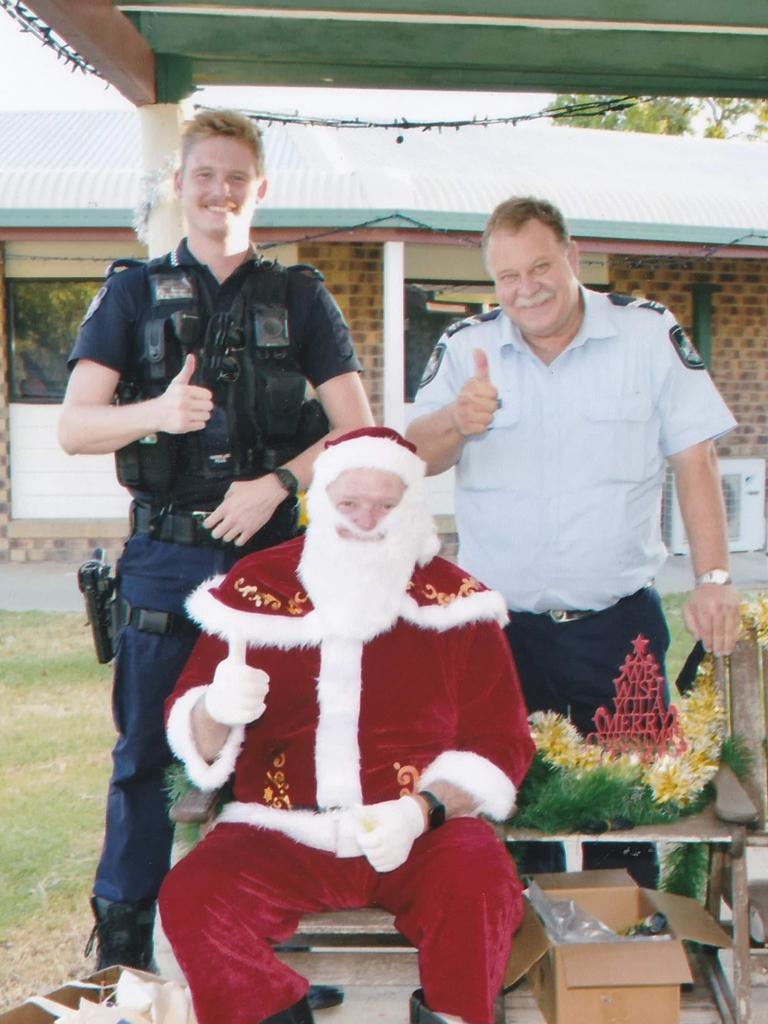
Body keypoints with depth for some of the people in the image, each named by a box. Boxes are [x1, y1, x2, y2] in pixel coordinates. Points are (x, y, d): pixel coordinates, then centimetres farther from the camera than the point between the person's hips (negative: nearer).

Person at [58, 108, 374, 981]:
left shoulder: (299, 298, 10)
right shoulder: (133, 295, 8)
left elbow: (357, 428, 4)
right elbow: (73, 428, -2)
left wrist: (275, 483, -12)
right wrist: (157, 411, -22)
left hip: (269, 557, 1)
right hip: (164, 559, 0)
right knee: (146, 755, 4)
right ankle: (120, 947, 18)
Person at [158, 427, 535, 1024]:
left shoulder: (455, 600, 4)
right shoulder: (254, 588, 4)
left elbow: (501, 743, 4)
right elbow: (188, 735, 5)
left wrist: (422, 810, -14)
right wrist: (217, 713, -20)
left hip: (424, 834, 0)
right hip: (282, 836, 1)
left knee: (481, 886, -29)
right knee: (191, 896, -25)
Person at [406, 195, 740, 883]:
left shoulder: (649, 333, -1)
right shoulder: (466, 347, 4)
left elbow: (693, 458, -1)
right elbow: (417, 459, -5)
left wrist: (713, 580, -8)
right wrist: (458, 421, -27)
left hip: (618, 624, -1)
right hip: (498, 625, 1)